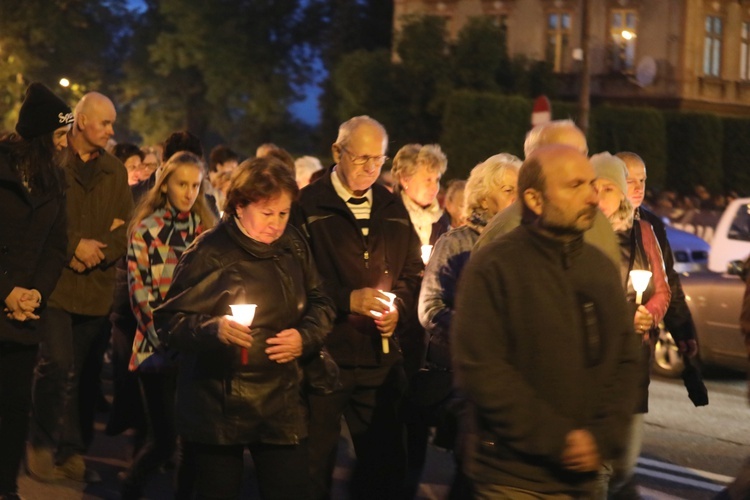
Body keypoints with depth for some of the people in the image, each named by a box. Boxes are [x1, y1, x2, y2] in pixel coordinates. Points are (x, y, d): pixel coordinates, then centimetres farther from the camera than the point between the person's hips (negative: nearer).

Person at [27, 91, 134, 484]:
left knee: (87, 374, 4)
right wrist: (74, 245, -12)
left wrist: (98, 251, -7)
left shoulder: (115, 172, 13)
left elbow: (126, 229, 10)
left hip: (97, 286, 4)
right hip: (56, 283, -4)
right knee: (57, 364, -10)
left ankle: (73, 452, 14)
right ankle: (41, 444, 7)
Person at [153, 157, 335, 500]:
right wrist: (213, 329, -27)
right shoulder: (209, 252, -9)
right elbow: (168, 321, -9)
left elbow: (319, 304, 16)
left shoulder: (293, 247, 5)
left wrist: (306, 337, -5)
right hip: (218, 407, -4)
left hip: (282, 404, 4)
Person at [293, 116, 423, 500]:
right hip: (324, 355, -5)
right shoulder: (308, 206, -6)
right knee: (314, 465, 5)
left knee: (386, 461, 9)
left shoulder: (392, 209, 12)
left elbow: (412, 271, 18)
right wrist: (347, 299, -17)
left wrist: (398, 306, -1)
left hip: (380, 356, 5)